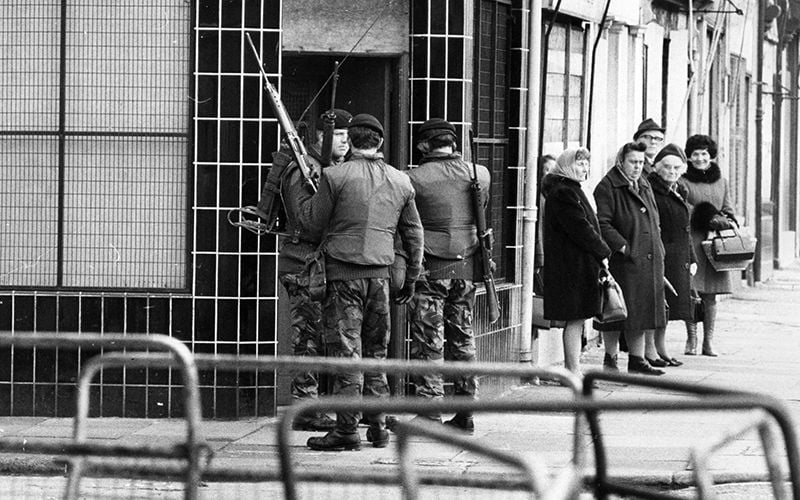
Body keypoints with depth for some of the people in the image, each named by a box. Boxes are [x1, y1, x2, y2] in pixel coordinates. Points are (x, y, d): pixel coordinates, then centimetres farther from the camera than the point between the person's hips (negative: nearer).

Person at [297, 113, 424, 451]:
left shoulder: (336, 176, -8)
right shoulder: (400, 182, 7)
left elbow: (312, 224, -2)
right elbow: (414, 234, 15)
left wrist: (309, 196, 18)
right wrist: (411, 278, 25)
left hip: (343, 274, -4)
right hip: (380, 274, 4)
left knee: (346, 350, -4)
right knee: (375, 352, 13)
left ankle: (347, 429, -5)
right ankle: (378, 426, 15)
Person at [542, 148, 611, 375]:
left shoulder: (569, 190, 20)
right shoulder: (563, 193, -14)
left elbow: (586, 226, 19)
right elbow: (580, 228, -18)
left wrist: (600, 252, 9)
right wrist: (602, 252, -11)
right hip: (573, 264, -10)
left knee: (575, 321, 11)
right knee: (575, 320, -7)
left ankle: (571, 371, 14)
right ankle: (573, 372, -5)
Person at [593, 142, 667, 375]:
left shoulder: (644, 187, 19)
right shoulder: (607, 188, -7)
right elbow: (602, 223, -16)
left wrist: (657, 250, 13)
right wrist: (623, 246, -20)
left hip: (648, 260, 7)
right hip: (621, 261, -7)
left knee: (642, 310, 8)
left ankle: (637, 359, 14)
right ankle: (610, 359, 6)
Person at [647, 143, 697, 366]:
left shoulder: (679, 193, 17)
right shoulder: (650, 190, -9)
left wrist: (692, 259, 19)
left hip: (678, 259, 8)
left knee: (666, 304, 13)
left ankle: (661, 348, 21)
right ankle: (648, 350, -4)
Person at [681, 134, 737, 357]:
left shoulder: (720, 181, 16)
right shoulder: (683, 181, 0)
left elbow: (727, 209, 20)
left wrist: (730, 224, -2)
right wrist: (712, 220, -16)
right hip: (691, 241, -4)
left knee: (710, 295, 3)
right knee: (691, 292, -6)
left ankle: (709, 342, 5)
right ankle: (691, 340, 2)